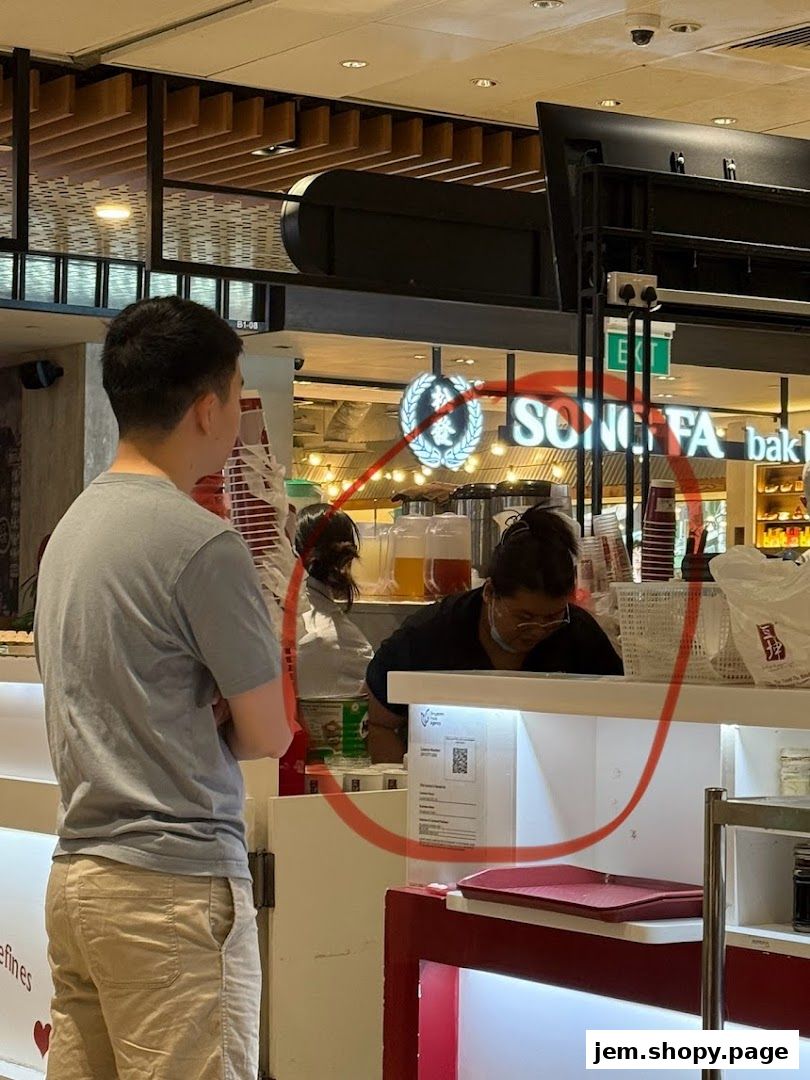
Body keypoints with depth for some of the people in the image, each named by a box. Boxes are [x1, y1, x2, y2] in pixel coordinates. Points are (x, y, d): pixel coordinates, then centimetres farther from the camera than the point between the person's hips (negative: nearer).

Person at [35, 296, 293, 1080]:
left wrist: (195, 726, 5)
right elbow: (270, 735, -6)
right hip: (174, 884, -8)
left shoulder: (72, 525, 13)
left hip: (78, 872, 8)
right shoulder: (200, 542, -13)